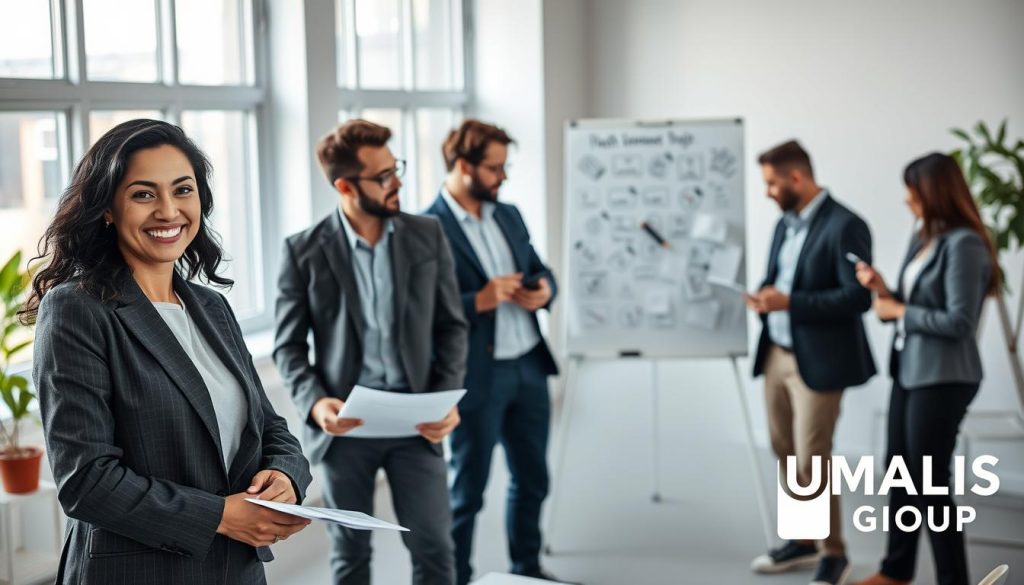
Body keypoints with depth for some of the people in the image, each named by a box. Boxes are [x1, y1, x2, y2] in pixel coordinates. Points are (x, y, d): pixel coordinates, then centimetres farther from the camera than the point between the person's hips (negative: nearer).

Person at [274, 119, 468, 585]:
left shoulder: (427, 236, 2)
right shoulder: (304, 251, -4)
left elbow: (451, 326, 6)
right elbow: (289, 345, 0)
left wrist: (448, 400, -8)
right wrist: (314, 402, -18)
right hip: (345, 423, -1)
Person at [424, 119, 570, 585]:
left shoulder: (509, 215, 9)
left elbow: (539, 270, 17)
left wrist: (544, 290, -6)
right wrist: (479, 301, -26)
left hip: (529, 366, 7)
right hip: (476, 377, -7)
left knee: (532, 479, 19)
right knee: (467, 491, 7)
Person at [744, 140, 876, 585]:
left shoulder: (844, 226, -15)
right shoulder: (786, 222, 11)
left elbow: (858, 297, -19)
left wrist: (789, 302, -24)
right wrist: (763, 296, -4)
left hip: (817, 361, -8)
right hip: (776, 353, 8)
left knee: (811, 461, -4)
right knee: (784, 451, 14)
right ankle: (801, 541, 28)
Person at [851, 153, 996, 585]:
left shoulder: (964, 245, -18)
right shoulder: (922, 238, 9)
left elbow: (958, 323, -21)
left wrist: (898, 312, -13)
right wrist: (883, 289, -2)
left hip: (942, 378, -9)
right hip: (909, 370, 9)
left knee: (930, 481, -1)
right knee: (900, 473, 16)